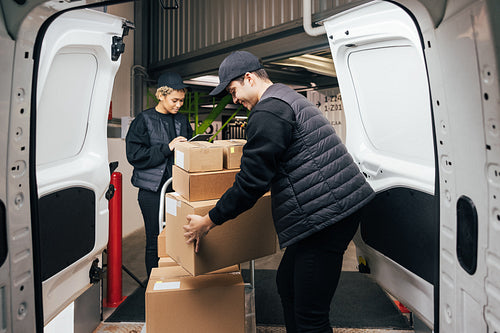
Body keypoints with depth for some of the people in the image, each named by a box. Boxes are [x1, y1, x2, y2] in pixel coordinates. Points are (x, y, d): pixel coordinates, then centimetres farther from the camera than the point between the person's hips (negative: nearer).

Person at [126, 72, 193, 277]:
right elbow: (134, 155, -11)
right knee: (155, 241, 4)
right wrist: (167, 148, -16)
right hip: (153, 190, -4)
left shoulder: (182, 120, 12)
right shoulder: (144, 120, -3)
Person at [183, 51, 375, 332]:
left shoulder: (268, 112, -13)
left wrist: (208, 222, -5)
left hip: (325, 216, -11)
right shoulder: (290, 99, 22)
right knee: (287, 283, 20)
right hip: (337, 209, 11)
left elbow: (252, 182, -16)